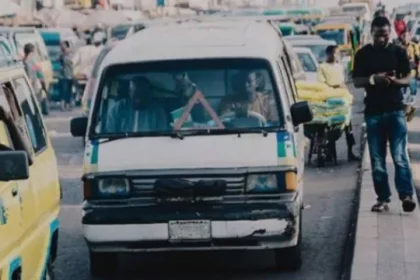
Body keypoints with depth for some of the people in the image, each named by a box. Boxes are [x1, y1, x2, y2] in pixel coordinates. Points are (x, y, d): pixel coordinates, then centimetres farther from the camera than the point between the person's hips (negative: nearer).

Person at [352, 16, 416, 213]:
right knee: (377, 158, 3)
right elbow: (356, 81, 5)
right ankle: (383, 198, 8)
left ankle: (406, 195, -13)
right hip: (373, 112, 2)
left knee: (400, 156, -10)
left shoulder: (399, 52, 5)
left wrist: (395, 81, -16)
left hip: (395, 110, -1)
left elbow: (408, 79, 6)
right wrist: (373, 79, -16)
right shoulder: (363, 54, 6)